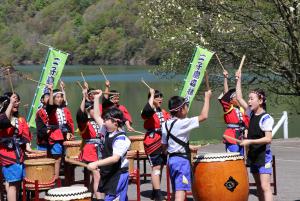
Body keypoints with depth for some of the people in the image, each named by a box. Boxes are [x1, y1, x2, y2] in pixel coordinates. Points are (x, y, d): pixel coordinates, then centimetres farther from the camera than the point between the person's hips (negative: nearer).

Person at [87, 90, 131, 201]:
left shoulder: (121, 139, -20)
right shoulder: (108, 132, 7)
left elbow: (115, 158, -30)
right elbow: (97, 117, 16)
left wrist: (96, 163, -36)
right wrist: (96, 98, 12)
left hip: (118, 175, -9)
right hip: (109, 174, 9)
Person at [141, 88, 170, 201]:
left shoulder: (163, 112, 14)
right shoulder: (149, 112, -10)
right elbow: (148, 110, -34)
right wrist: (151, 95, -23)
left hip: (163, 142, 8)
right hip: (153, 142, -8)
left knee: (160, 166, 13)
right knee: (156, 167, -10)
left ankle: (155, 192, 25)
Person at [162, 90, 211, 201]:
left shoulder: (165, 125, 7)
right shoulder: (182, 123, -15)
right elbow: (203, 116, -17)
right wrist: (207, 98, -6)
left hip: (171, 159, 8)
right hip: (182, 160, -8)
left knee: (175, 191, 17)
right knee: (181, 191, -14)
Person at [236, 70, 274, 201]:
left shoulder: (266, 118, -14)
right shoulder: (251, 114, 8)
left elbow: (268, 139, -19)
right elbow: (239, 98, 12)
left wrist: (250, 141, -23)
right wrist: (238, 80, 9)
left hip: (264, 155, -8)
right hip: (253, 155, 8)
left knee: (265, 187, -14)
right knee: (259, 187, 10)